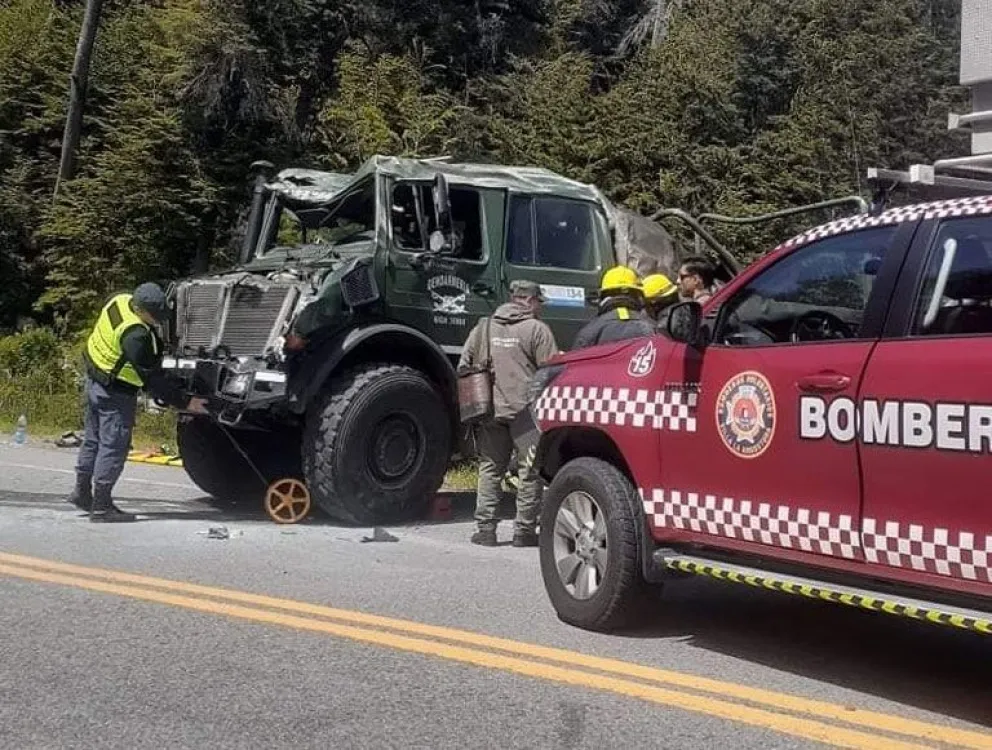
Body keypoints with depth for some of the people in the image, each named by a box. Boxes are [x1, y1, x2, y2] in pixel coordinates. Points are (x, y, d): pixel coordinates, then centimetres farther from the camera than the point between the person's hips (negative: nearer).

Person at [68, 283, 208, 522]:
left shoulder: (119, 301, -5)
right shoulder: (135, 336, -31)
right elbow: (152, 379, -26)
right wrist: (185, 403, -20)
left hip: (95, 379, 9)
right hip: (115, 392, -9)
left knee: (94, 439, 20)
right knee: (113, 446, 0)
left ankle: (82, 491, 32)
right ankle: (101, 506, 5)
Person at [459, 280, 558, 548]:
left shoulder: (482, 328, 12)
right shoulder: (537, 330, -3)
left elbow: (463, 368, 13)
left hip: (489, 413, 4)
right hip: (528, 412, -4)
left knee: (490, 470, 11)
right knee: (529, 473, 4)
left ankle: (484, 529, 8)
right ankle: (525, 531, 5)